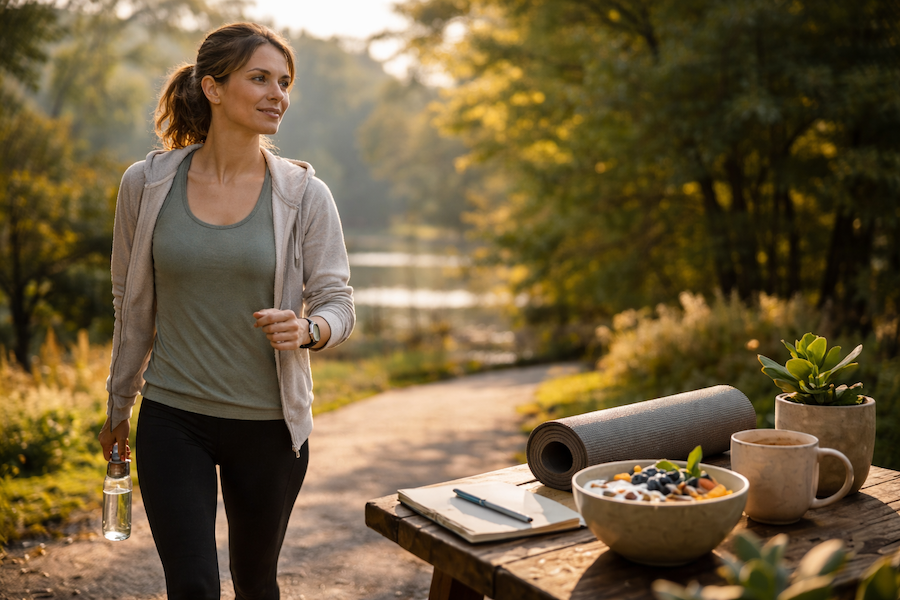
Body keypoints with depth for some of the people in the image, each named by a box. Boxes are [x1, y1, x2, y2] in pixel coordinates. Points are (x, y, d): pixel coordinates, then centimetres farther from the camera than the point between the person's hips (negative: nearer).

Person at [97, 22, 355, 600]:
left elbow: (339, 304, -3)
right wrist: (119, 405, 15)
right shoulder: (147, 184, -2)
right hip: (172, 419, 0)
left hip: (269, 423, 1)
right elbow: (132, 305, 8)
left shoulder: (305, 194, -5)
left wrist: (306, 328, -26)